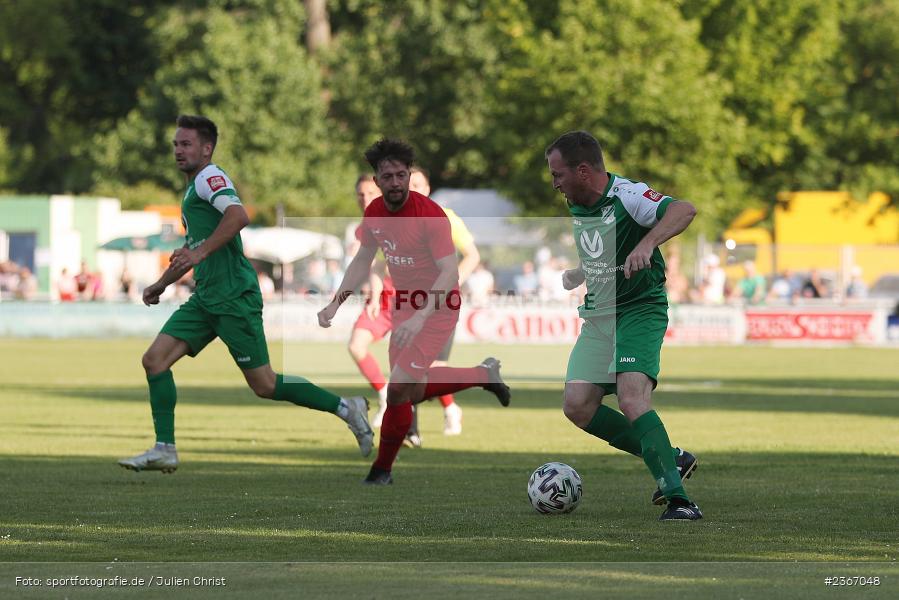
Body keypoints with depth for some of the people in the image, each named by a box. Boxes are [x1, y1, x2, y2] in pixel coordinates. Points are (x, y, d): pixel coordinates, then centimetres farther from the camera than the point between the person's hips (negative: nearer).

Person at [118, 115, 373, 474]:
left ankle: (345, 408, 6)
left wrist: (199, 253, -28)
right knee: (155, 359, -2)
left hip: (233, 296, -9)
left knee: (264, 385, -6)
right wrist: (161, 285, 36)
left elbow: (238, 216, -28)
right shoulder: (192, 189, 22)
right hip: (206, 299, 9)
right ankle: (164, 450, -2)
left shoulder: (210, 177, -8)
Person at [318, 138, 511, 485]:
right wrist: (337, 302, -1)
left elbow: (449, 272, -31)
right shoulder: (375, 212, -3)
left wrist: (420, 317, -43)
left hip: (437, 309, -8)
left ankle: (382, 470, 4)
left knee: (398, 389, -14)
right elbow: (363, 261, 12)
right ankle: (484, 374, 39)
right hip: (403, 306, 8)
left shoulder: (429, 214, -25)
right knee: (414, 391, 17)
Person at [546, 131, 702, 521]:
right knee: (578, 407, -6)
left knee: (632, 401, -26)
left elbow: (684, 210, -36)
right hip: (597, 317, 8)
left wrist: (647, 244, -47)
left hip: (640, 312, -8)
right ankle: (669, 459, 8)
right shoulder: (576, 207, 9)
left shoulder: (627, 196, -18)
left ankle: (677, 498, -26)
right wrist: (577, 275, 23)